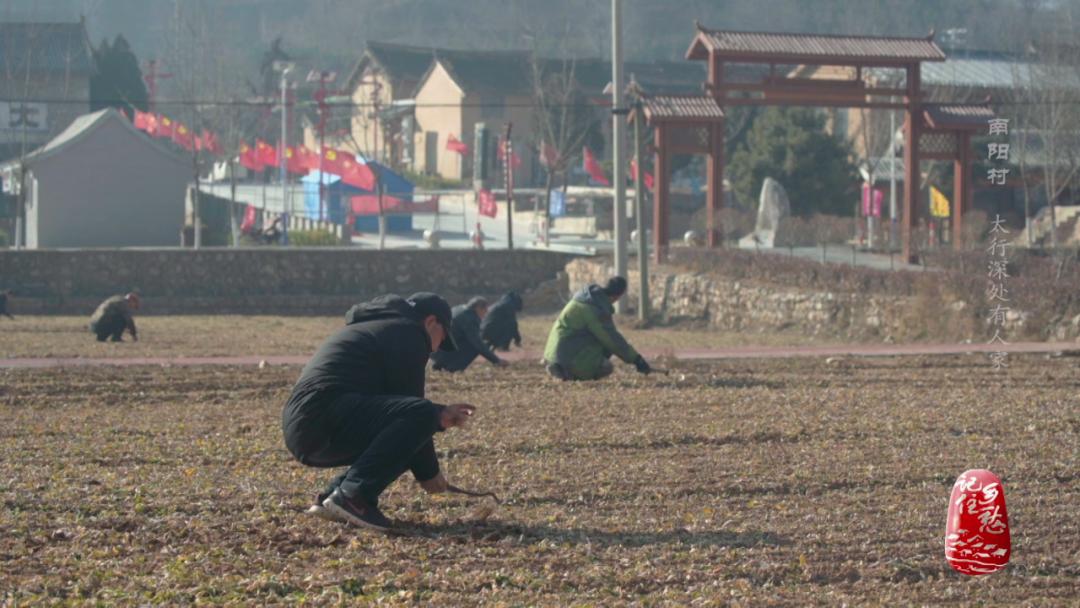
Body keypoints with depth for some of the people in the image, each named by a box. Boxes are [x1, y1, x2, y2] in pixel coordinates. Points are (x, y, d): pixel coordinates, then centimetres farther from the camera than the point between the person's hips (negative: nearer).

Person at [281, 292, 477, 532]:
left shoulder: (379, 327, 31)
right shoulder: (409, 334, 1)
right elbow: (413, 407, -3)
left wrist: (439, 416, 31)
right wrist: (428, 473, 4)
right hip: (323, 415, -10)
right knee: (420, 414, -20)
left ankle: (333, 497, 9)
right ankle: (353, 495, -23)